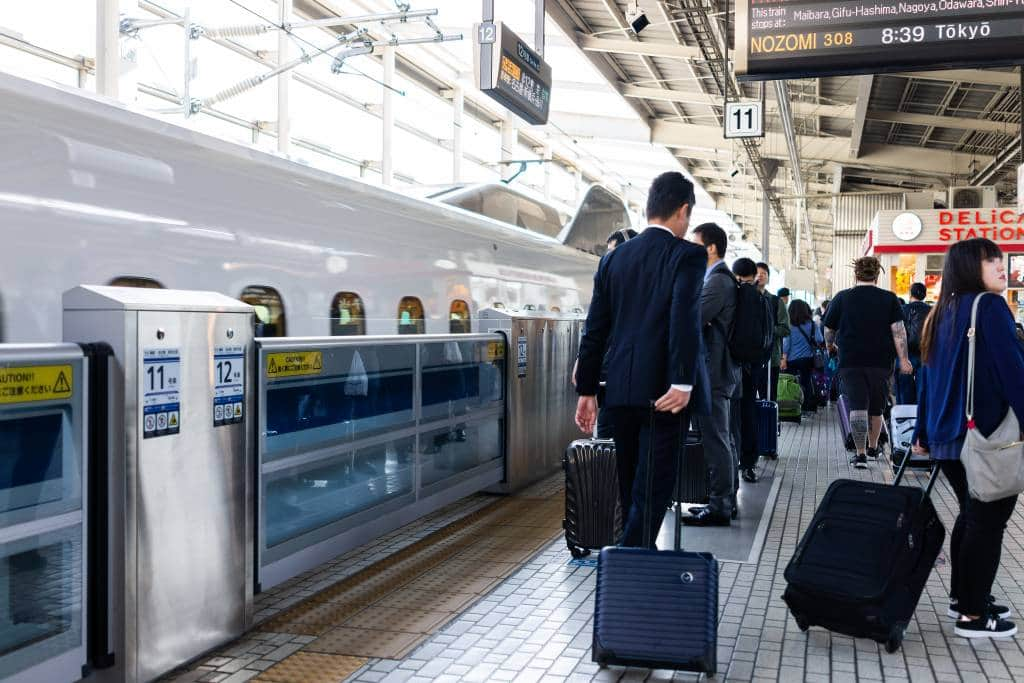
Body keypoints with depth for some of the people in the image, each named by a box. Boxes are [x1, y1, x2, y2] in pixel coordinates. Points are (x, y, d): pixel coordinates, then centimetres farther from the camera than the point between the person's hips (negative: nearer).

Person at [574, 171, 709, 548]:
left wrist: (587, 390, 13)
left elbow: (595, 329, 10)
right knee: (653, 487, -3)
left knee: (631, 485, 17)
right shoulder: (687, 255, -5)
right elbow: (685, 320, -19)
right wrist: (683, 383, -21)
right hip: (664, 390, -6)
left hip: (621, 390, 6)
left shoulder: (614, 258, 11)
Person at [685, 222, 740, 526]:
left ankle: (719, 507, -1)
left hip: (713, 371, -10)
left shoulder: (718, 279, -15)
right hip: (719, 368, 10)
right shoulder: (720, 277, 17)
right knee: (723, 439, 15)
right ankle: (725, 500, 24)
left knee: (716, 441, -6)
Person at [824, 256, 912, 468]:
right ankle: (872, 447, 32)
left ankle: (860, 454, -12)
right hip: (880, 363, 2)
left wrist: (830, 345, 29)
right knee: (876, 407, 17)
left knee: (857, 406, -4)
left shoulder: (842, 298, 0)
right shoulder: (889, 299, 1)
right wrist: (903, 359, -5)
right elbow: (898, 330, -6)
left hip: (850, 361, -1)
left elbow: (829, 329, 9)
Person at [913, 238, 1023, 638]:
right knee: (987, 520, 0)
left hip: (946, 436, 8)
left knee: (972, 514, 19)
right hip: (985, 437, -8)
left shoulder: (943, 314, 13)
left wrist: (923, 433, 21)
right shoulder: (989, 307, -11)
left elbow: (928, 377, 16)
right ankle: (972, 615, 4)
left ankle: (962, 596, 27)